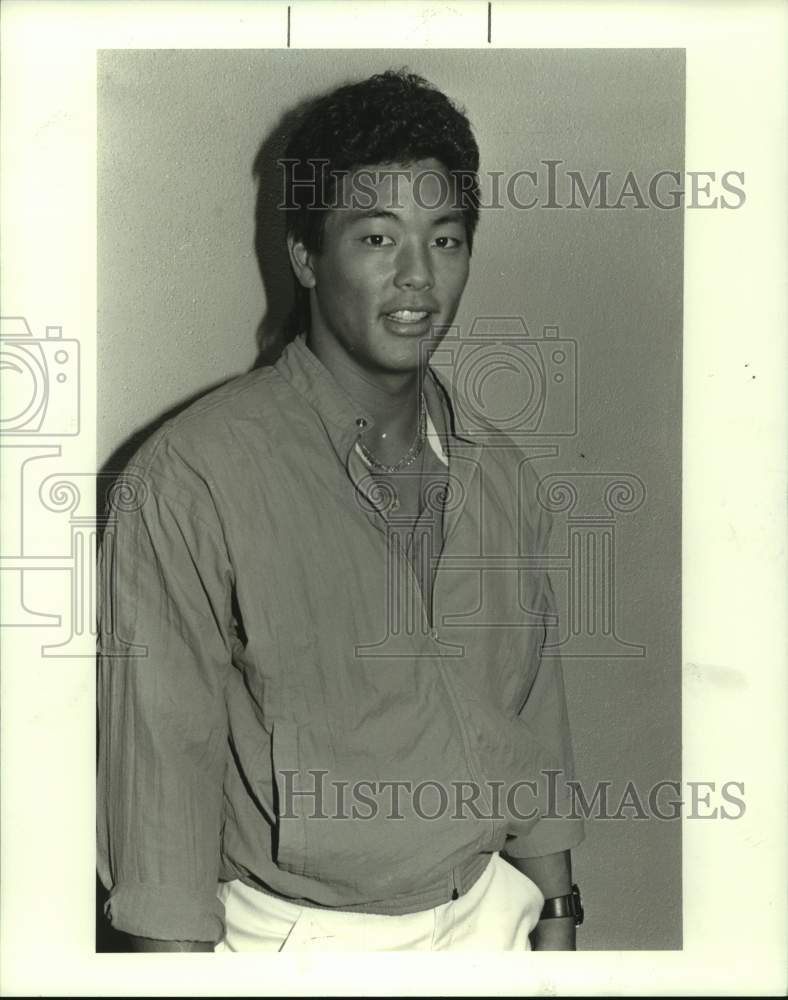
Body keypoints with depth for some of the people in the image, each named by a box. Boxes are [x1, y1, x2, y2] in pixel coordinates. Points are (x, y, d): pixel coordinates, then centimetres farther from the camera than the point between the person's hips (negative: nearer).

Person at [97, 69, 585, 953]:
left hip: (491, 912, 5)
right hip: (301, 939, -4)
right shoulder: (193, 476, -18)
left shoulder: (499, 474, 1)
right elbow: (162, 757, -15)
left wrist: (555, 916, 9)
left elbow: (534, 714, 7)